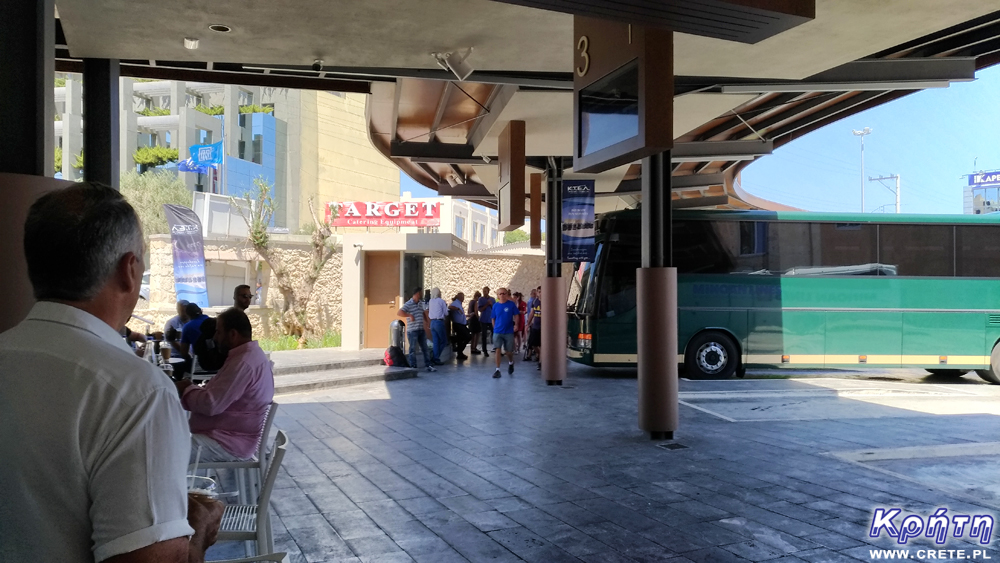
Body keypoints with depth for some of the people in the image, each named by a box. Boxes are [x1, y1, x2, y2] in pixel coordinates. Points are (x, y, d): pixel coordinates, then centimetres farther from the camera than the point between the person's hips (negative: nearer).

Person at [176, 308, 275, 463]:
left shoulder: (243, 363, -23)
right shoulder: (251, 355, 11)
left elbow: (210, 404, -24)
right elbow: (218, 395, 19)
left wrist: (186, 389, -6)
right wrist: (193, 388, 4)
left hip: (229, 443, -11)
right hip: (231, 435, 11)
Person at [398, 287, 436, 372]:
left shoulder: (420, 304, 14)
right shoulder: (408, 304, -11)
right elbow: (399, 312, -21)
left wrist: (426, 322, 23)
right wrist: (410, 315, -23)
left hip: (421, 330, 8)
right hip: (412, 330, -8)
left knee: (425, 348, 10)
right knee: (413, 349, -1)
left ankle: (429, 365, 15)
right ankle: (413, 367, 5)